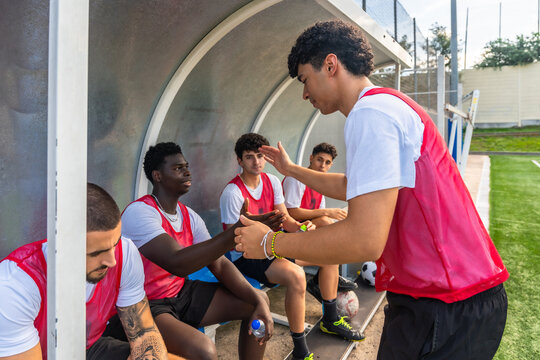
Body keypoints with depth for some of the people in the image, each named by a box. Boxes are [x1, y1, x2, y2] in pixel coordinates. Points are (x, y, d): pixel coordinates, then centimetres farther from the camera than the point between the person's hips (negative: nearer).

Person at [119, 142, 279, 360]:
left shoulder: (189, 216, 4)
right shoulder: (139, 212, -20)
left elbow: (220, 265, 1)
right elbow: (178, 263, -34)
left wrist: (258, 301, -12)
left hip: (181, 293, 8)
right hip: (144, 307, -7)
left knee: (259, 301, 3)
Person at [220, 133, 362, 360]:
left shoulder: (272, 182, 0)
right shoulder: (233, 193, -21)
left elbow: (285, 219, 4)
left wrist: (299, 227, -19)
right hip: (246, 257, -8)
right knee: (296, 275, -35)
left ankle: (331, 320, 23)